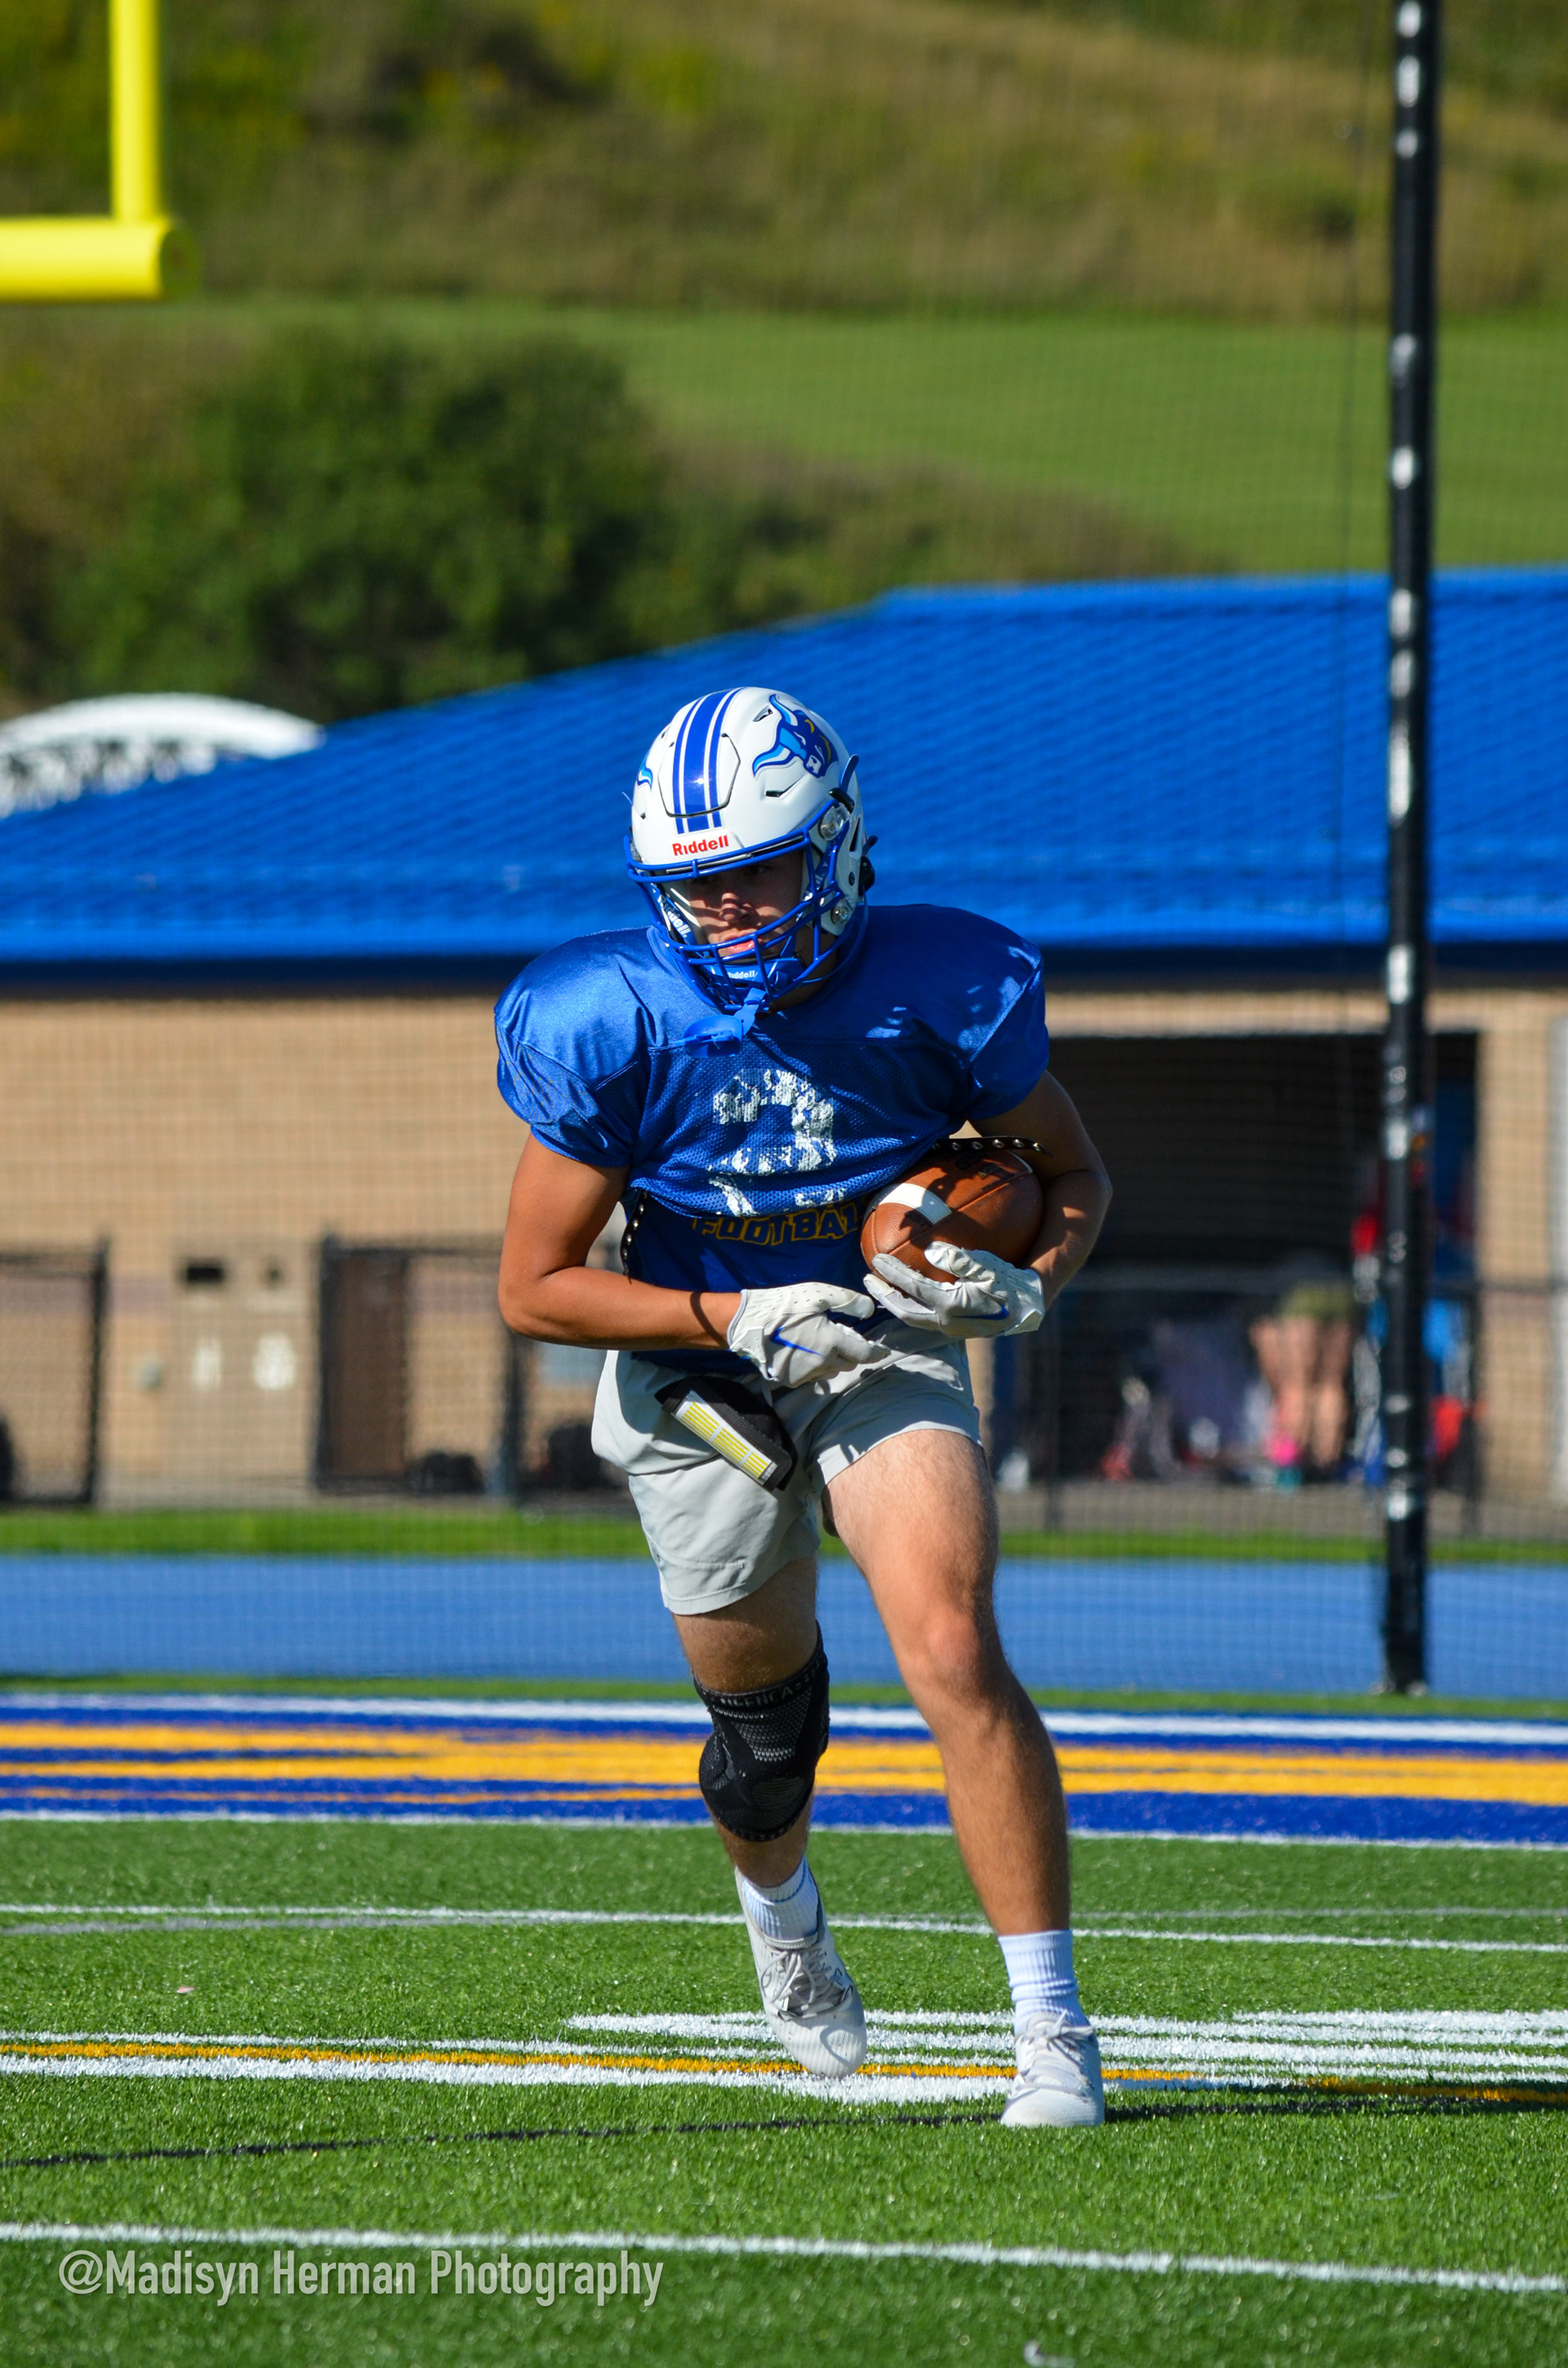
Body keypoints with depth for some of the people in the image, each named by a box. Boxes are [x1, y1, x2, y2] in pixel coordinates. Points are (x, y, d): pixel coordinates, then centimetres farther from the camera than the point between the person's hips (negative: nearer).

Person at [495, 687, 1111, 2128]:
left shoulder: (941, 989, -17)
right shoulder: (612, 1022, -20)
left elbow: (1071, 1172, 1)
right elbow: (537, 1287, -14)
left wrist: (1028, 1289, -21)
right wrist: (742, 1318, -24)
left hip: (885, 1347, 0)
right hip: (699, 1373, 1)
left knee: (955, 1655, -22)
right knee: (763, 1720, 12)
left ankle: (1053, 2026, -16)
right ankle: (781, 1917, 50)